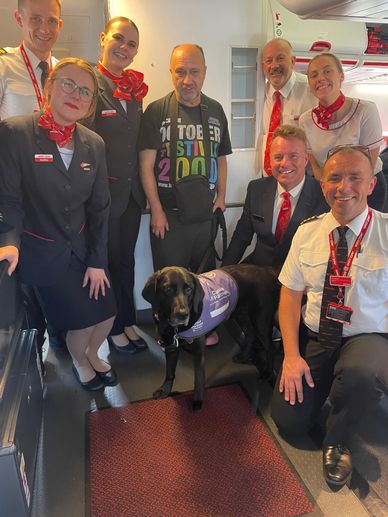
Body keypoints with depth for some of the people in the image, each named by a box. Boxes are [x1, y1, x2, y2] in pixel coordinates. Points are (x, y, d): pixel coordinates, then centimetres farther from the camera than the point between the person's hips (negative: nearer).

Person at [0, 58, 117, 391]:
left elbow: (100, 206, 0)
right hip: (41, 252, -4)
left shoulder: (94, 144, -1)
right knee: (81, 321, 1)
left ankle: (92, 353, 43)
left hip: (82, 247, 4)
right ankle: (79, 362, 38)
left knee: (107, 312, 7)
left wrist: (97, 261, -1)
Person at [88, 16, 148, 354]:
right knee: (108, 260, 9)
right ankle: (114, 328, 28)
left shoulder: (135, 89, 10)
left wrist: (142, 185, 8)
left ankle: (128, 322, 34)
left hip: (132, 192, 6)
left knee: (126, 260, 16)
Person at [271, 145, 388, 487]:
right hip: (313, 339, 3)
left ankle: (337, 438, -4)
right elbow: (291, 294, 1)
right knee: (289, 422, -5)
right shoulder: (307, 232, 0)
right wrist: (291, 355, -8)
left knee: (360, 372, -38)